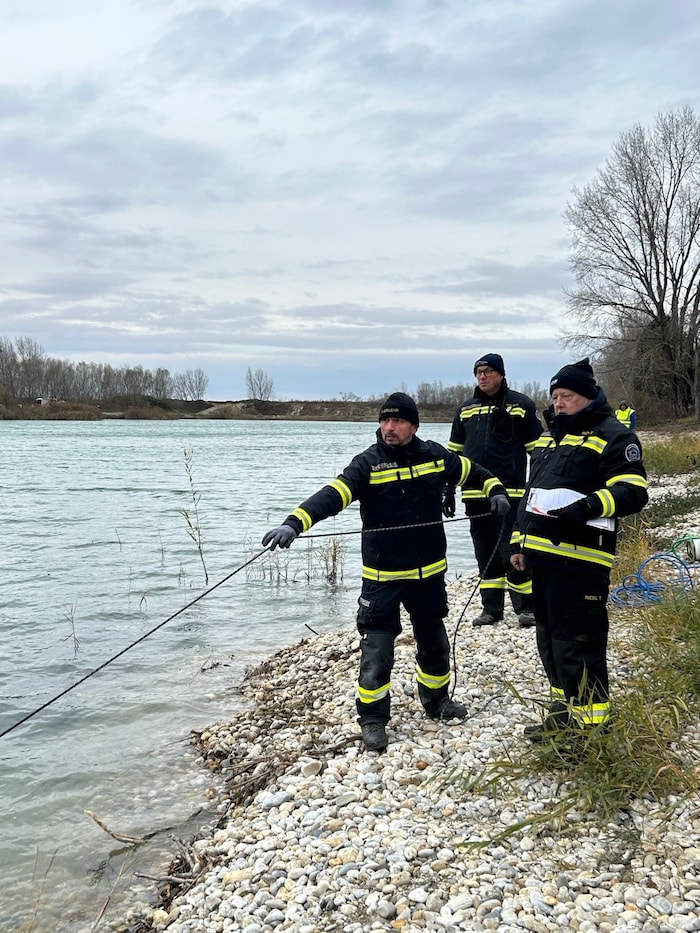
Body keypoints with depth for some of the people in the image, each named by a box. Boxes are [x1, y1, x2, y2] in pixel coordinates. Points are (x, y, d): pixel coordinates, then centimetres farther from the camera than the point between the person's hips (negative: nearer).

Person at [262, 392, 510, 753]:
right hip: (383, 577, -4)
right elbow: (331, 496, -27)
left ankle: (437, 700, 42)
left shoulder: (435, 456, -1)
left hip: (429, 573, 4)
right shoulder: (368, 463, -14)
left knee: (433, 640, 20)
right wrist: (293, 523, -40)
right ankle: (372, 718, 13)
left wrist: (495, 490, 7)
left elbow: (472, 472, 20)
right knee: (377, 648, -3)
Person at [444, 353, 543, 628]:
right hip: (475, 495, 5)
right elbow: (454, 453, 17)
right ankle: (491, 608, 19)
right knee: (485, 554, 10)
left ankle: (525, 606, 7)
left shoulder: (521, 405, 0)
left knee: (512, 552, -7)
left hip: (510, 493, -5)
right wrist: (448, 491, 13)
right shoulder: (465, 410, 13)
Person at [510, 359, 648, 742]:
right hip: (542, 555, 9)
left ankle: (591, 727, 4)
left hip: (579, 560, -9)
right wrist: (521, 543, 22)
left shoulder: (612, 436, -5)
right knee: (549, 637, 16)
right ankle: (563, 712, 31)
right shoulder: (549, 438, 22)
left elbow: (633, 491, -15)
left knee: (577, 642, -8)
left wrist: (588, 506, -29)